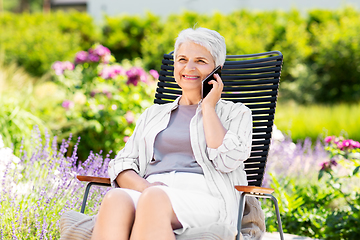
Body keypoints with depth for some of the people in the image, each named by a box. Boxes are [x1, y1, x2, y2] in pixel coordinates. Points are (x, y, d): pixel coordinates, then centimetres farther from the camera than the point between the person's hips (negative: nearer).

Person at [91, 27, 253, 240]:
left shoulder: (236, 113, 19)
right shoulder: (154, 114, 29)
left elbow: (227, 160, -2)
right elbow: (122, 164, 18)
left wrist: (208, 106, 6)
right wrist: (144, 186, -5)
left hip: (203, 196, -3)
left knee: (154, 200, -39)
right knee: (115, 199, -35)